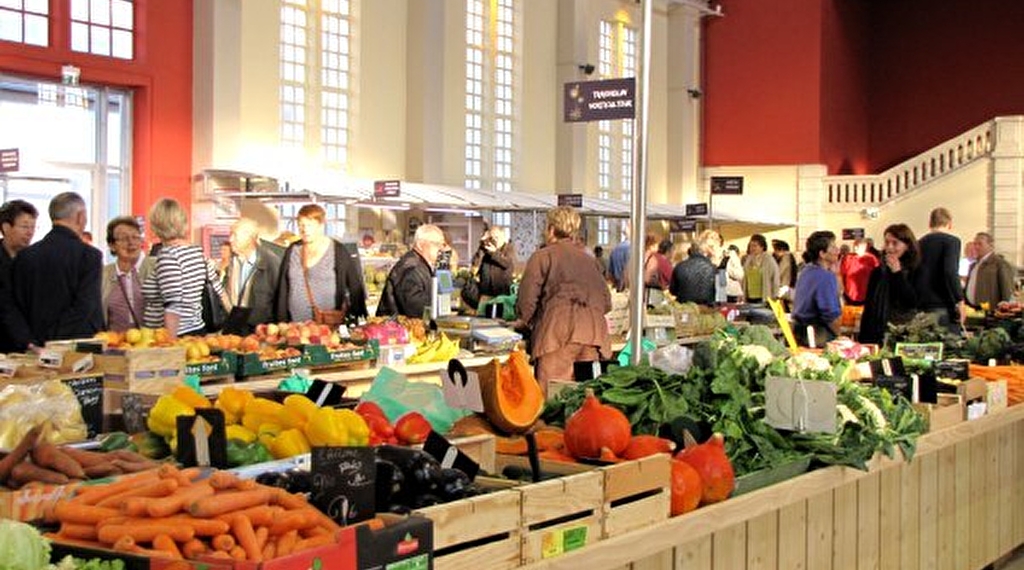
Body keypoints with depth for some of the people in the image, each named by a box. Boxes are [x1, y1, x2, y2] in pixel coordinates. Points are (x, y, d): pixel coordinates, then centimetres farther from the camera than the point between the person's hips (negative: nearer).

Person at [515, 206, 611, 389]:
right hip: (594, 328, 5)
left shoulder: (542, 256, 9)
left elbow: (527, 299, 3)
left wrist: (524, 321, 21)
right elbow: (606, 302, 22)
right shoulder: (589, 259, 25)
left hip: (559, 328, -5)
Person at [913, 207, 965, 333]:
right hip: (943, 308, -6)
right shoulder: (951, 241, -2)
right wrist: (960, 301, -12)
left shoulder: (918, 243, 14)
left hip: (920, 308, 6)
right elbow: (950, 273, -16)